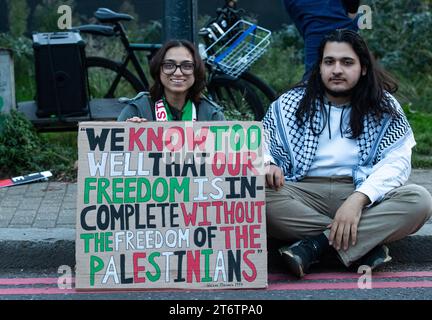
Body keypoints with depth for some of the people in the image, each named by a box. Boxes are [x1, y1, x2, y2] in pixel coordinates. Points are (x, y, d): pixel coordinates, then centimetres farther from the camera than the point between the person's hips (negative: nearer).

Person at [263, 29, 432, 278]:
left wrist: (358, 199, -23)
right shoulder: (290, 104, 12)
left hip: (363, 194, 0)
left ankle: (316, 243, -29)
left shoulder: (384, 108, 8)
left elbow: (397, 162, -5)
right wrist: (266, 165, -19)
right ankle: (368, 242, -27)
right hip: (306, 192, 1)